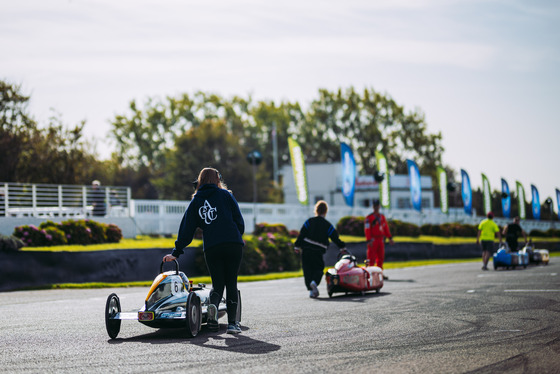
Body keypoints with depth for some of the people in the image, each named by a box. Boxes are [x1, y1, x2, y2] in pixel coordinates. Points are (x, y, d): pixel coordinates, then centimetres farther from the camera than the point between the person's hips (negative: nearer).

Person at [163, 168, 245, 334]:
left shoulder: (195, 201, 15)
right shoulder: (225, 194, 9)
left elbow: (186, 229, 12)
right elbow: (238, 219, 6)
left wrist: (176, 252, 15)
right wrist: (238, 236, 24)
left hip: (211, 248, 2)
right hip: (233, 244, -1)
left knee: (217, 284, 9)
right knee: (231, 283, 6)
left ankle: (213, 304, -23)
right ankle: (232, 323, 0)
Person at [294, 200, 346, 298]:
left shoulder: (309, 221, 5)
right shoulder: (328, 225, 4)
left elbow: (302, 234, 1)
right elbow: (335, 238, 7)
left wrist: (297, 246, 4)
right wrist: (342, 247, 20)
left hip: (306, 250, 1)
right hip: (318, 252, -1)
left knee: (307, 270, 8)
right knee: (319, 269, 9)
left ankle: (311, 290, 1)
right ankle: (315, 282, -22)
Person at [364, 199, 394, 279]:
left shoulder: (382, 217, 15)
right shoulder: (369, 218, -5)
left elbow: (386, 228, 20)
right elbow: (367, 229, -10)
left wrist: (390, 238, 16)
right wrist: (369, 240, -18)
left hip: (381, 240, 6)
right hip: (373, 240, -6)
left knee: (381, 257, 7)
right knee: (371, 257, -8)